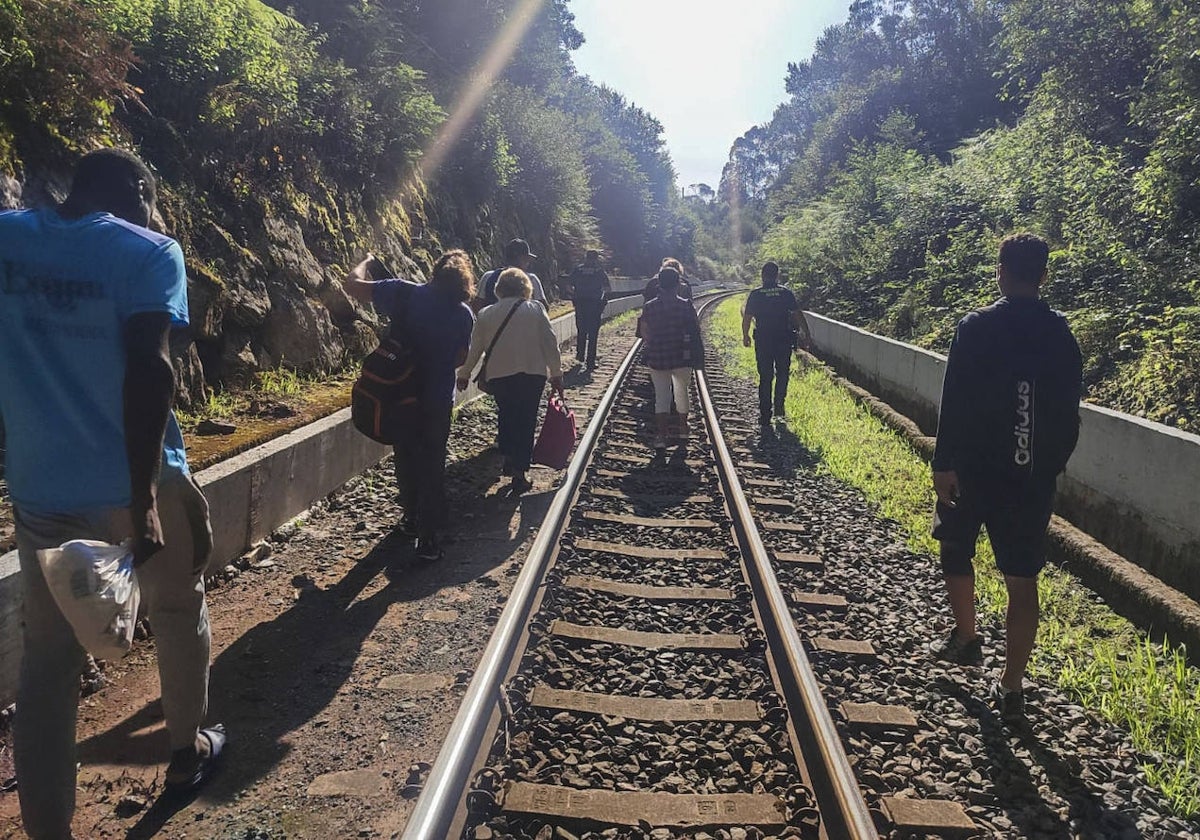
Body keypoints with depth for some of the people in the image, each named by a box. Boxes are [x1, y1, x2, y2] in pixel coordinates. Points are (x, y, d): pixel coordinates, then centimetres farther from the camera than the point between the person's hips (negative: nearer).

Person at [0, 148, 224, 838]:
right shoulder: (149, 252, -9)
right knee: (179, 612, 20)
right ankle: (188, 751, 38)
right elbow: (149, 370, -21)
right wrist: (143, 496, -21)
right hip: (136, 483, -3)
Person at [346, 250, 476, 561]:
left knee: (406, 459, 20)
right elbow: (460, 358, 6)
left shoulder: (406, 293, -11)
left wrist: (367, 262, 12)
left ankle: (412, 518, 36)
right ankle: (428, 538, 7)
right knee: (432, 466, 8)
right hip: (438, 401, 0)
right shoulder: (463, 314, -5)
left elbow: (353, 284, -7)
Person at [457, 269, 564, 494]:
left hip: (499, 376, 1)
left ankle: (509, 458, 16)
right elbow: (550, 343, 0)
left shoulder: (486, 314, 5)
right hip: (533, 374, -1)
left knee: (506, 416, 22)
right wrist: (556, 374, 7)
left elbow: (475, 347, 9)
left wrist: (464, 374, 21)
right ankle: (519, 472, 3)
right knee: (526, 421, 6)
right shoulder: (535, 310, 1)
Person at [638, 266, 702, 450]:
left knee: (661, 395, 6)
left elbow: (645, 334, 0)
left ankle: (660, 435, -5)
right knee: (682, 391, 21)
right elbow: (696, 330, -1)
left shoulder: (649, 307, -5)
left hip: (657, 358, 0)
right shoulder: (686, 306, -8)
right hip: (682, 358, 0)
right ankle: (682, 429, 31)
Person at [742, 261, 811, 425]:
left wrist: (745, 336, 13)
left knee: (765, 377, 7)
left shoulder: (755, 294, -4)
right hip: (784, 340, 0)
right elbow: (798, 315, -4)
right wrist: (807, 335, 1)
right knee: (782, 374, 18)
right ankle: (779, 405, 12)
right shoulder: (786, 292, -3)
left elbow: (747, 318, -2)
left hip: (762, 342, 0)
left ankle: (765, 414, 9)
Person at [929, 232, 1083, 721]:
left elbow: (955, 404, -14)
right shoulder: (1062, 334, 3)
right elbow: (1069, 413, 9)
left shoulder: (976, 328, -10)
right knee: (1023, 580, 5)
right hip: (1035, 475, 3)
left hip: (976, 466, -3)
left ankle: (966, 638, 31)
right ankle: (1012, 688, 10)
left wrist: (943, 463, -10)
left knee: (956, 548, 23)